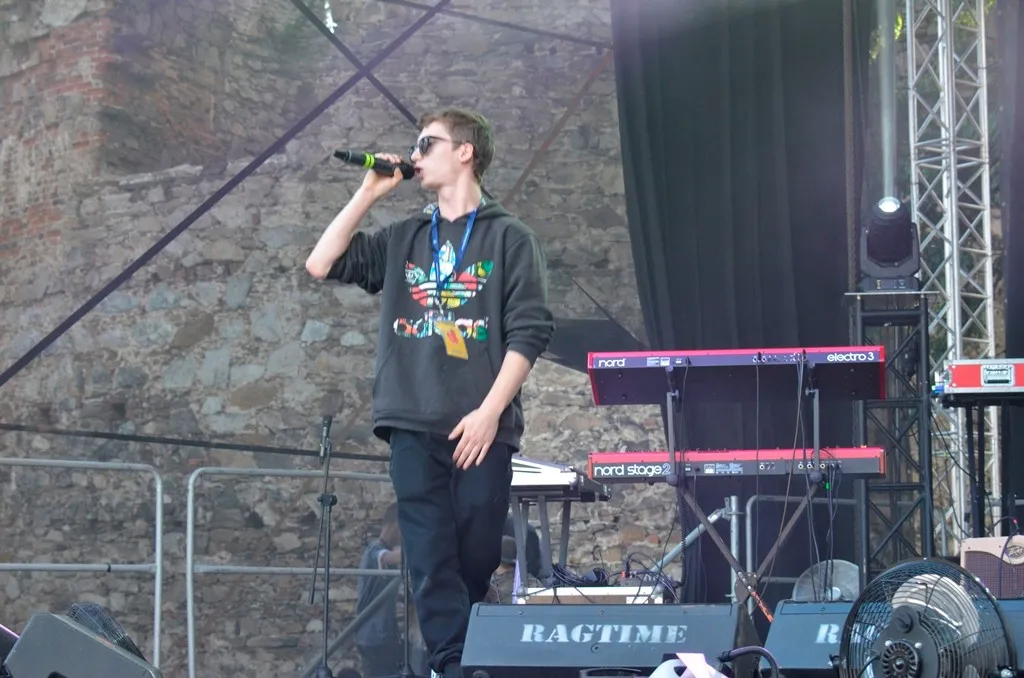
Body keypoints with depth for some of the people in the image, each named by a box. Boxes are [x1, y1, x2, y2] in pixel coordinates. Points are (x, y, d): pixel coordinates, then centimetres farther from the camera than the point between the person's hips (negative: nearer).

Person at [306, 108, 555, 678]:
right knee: (433, 563, -6)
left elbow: (530, 332, -3)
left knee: (477, 562, 0)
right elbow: (321, 265, 11)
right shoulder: (402, 240, 18)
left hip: (480, 430, -3)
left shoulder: (509, 238, 5)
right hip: (414, 429, 3)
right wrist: (369, 194, 9)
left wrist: (489, 411, -12)